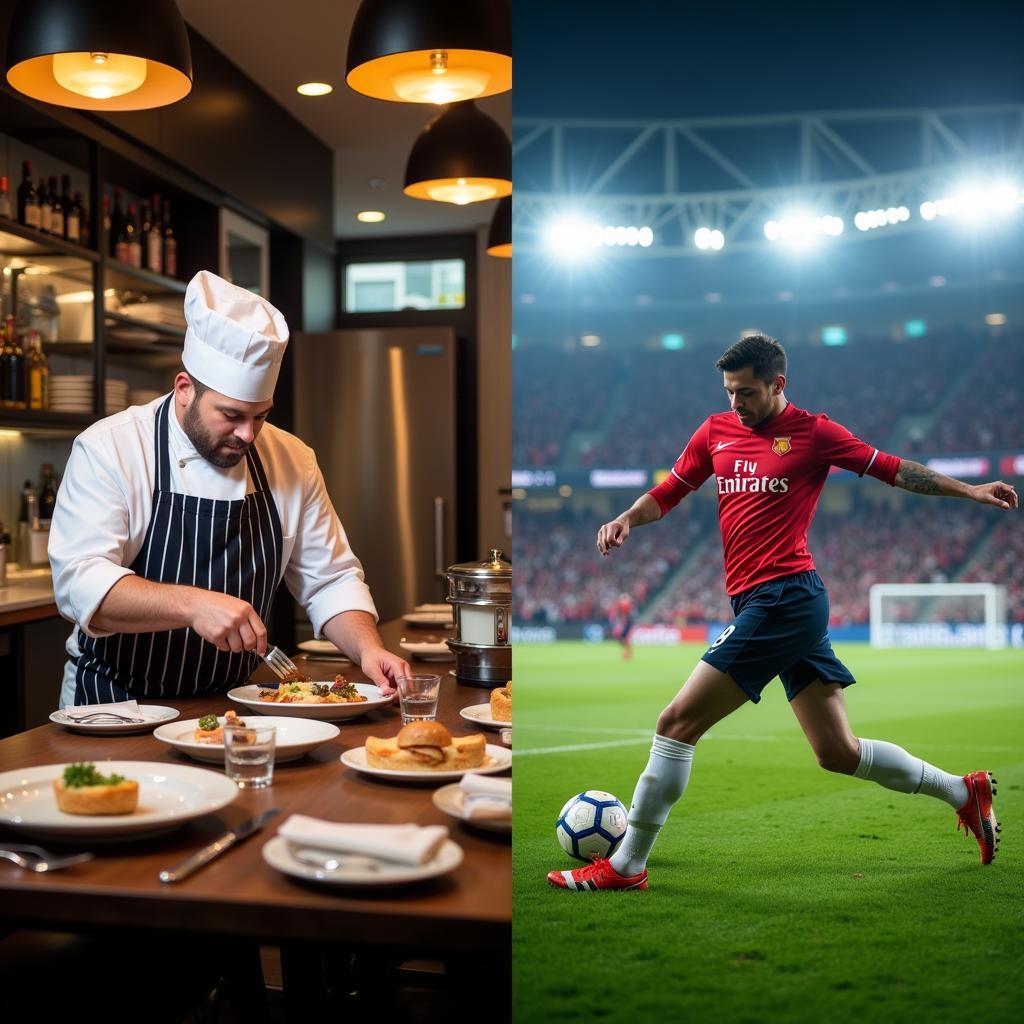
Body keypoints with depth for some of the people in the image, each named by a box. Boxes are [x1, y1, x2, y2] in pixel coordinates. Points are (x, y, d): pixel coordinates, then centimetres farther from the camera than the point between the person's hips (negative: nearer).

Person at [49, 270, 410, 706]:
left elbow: (329, 580, 7)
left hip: (231, 706, 3)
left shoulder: (292, 461, 3)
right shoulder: (108, 449, -9)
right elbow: (80, 583, -19)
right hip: (113, 702, -3)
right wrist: (192, 604, -34)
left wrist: (368, 648, -11)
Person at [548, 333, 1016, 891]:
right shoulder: (716, 431, 15)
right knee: (839, 752, 13)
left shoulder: (813, 432, 0)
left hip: (783, 598, -7)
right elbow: (667, 493, 18)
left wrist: (969, 490, 2)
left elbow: (893, 468, 7)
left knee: (677, 723, -8)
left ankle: (625, 866, 3)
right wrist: (626, 519, -1)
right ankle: (963, 790, 32)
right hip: (759, 605, 7)